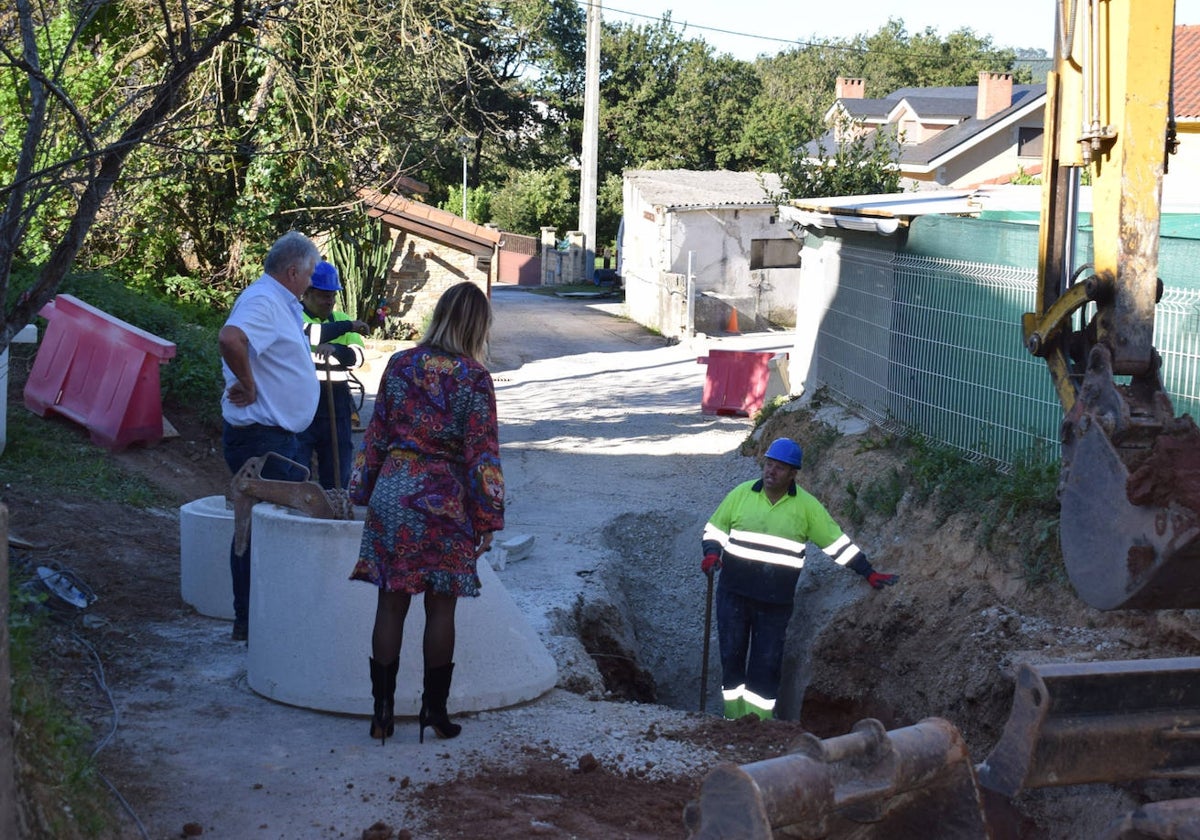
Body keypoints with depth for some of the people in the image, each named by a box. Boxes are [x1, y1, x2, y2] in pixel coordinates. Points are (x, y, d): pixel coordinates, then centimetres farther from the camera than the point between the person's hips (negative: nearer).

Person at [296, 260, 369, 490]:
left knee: (337, 477, 9)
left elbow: (357, 357, 0)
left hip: (336, 407, 5)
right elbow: (307, 333, -22)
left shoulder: (341, 319, 16)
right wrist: (348, 326, -16)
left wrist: (334, 349, -20)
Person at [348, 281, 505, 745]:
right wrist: (486, 519, -2)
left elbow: (376, 434, 7)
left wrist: (363, 492, 15)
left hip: (391, 492, 3)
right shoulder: (474, 378, -7)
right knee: (440, 606, 7)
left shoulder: (400, 365, 3)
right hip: (443, 497, -3)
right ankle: (434, 711, 12)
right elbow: (482, 453, -7)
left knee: (391, 603, 8)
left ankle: (383, 709, 11)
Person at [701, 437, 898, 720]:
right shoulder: (741, 494, 2)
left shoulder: (806, 506, 0)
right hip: (734, 593, 1)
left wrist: (869, 573, 2)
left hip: (776, 602, -1)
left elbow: (837, 542, 5)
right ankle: (734, 721, 17)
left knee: (766, 665, 0)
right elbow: (715, 529, 10)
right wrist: (711, 553, -10)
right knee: (731, 656, 5)